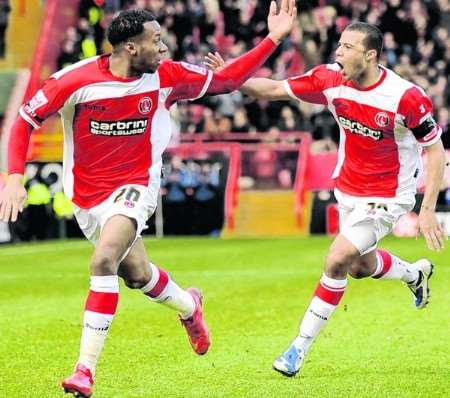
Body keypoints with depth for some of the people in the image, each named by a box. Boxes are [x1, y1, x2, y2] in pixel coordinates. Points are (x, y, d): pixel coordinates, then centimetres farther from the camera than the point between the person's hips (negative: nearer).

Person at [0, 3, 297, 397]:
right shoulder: (76, 80, -19)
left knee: (104, 261, -26)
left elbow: (227, 80, 1)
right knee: (136, 274, 14)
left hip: (135, 186, -1)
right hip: (87, 193, 1)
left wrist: (273, 39, -6)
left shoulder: (166, 76, -10)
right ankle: (188, 305, 50)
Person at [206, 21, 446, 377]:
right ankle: (416, 273, 55)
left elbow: (435, 150, -16)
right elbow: (274, 89, -5)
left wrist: (428, 210, -19)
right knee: (361, 266, 21)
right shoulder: (330, 79, -13)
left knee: (338, 259, -19)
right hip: (347, 189, 6)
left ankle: (301, 347, -5)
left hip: (386, 197, -6)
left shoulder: (406, 97, -26)